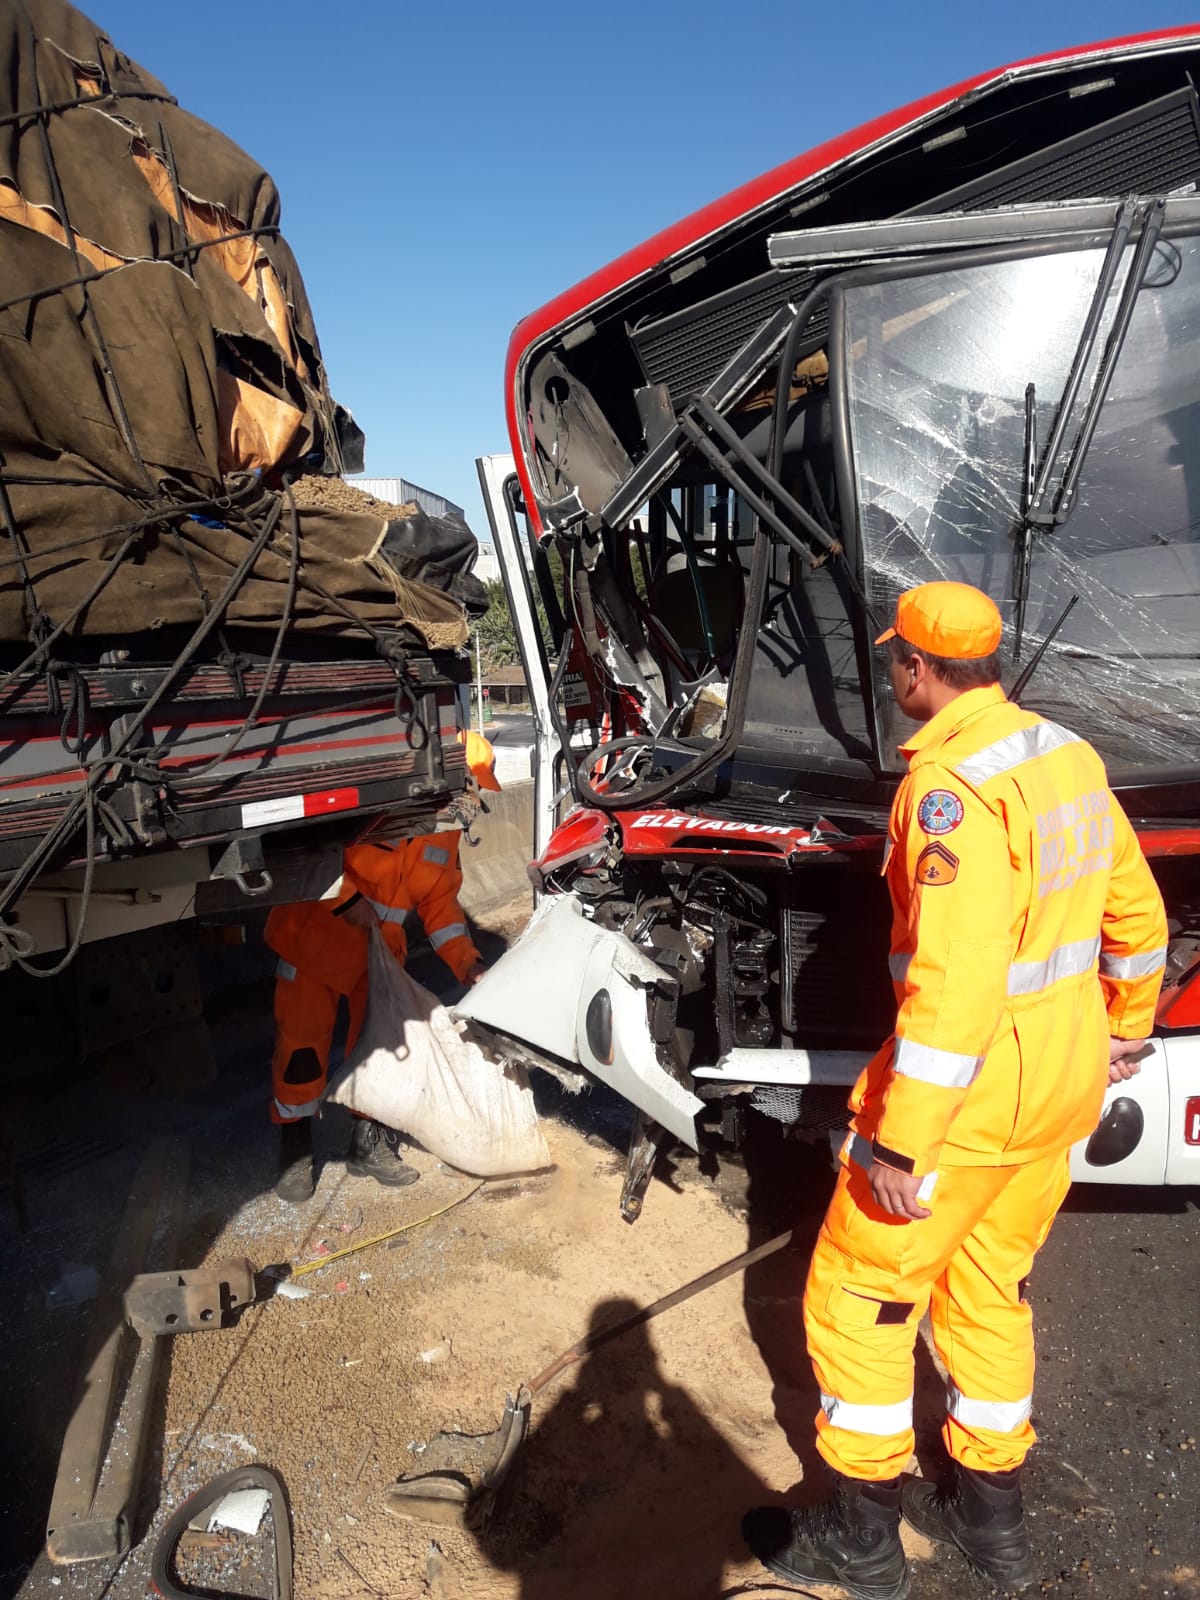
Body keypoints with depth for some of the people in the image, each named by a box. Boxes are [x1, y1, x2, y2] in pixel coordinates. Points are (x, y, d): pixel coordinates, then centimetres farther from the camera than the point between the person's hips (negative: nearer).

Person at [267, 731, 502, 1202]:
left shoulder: (445, 831, 1)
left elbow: (439, 900, 5)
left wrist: (468, 963, -7)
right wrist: (348, 897, -28)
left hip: (381, 951, 6)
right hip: (313, 936, -6)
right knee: (302, 1042, 2)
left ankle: (369, 1143, 27)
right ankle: (294, 1148, 20)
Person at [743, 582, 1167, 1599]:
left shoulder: (951, 783, -24)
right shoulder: (1067, 755, 4)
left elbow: (954, 982, -30)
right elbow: (1137, 911, 14)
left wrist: (901, 1146, -24)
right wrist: (1129, 1023, 29)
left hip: (977, 1080, -9)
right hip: (1067, 1068, 9)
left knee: (856, 1292, 10)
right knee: (988, 1286, 24)